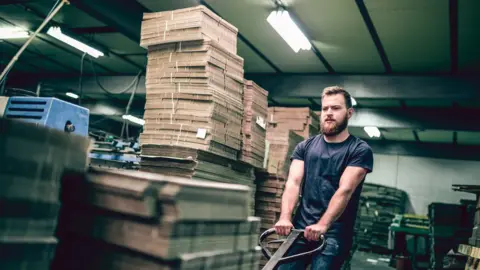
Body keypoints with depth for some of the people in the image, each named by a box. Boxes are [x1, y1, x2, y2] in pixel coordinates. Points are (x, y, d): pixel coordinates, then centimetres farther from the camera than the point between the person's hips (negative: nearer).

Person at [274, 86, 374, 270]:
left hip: (335, 232, -3)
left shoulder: (360, 150, 0)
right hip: (301, 228, 3)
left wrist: (323, 225, -25)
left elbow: (345, 190, -12)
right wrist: (285, 218, -17)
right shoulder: (305, 146, 11)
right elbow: (293, 183, -1)